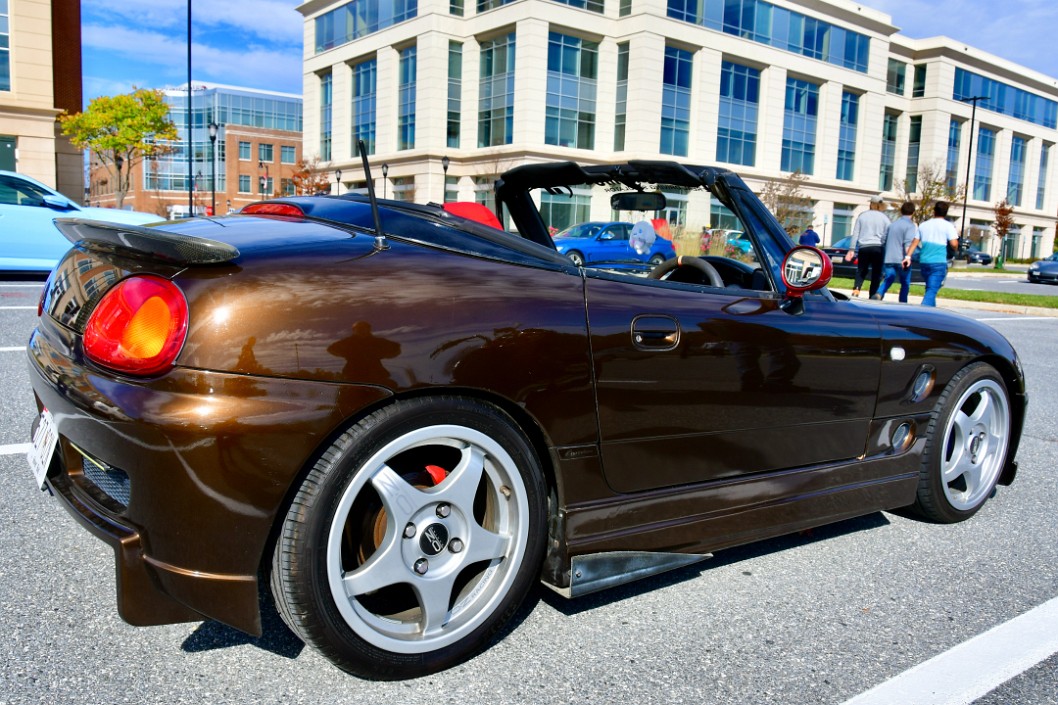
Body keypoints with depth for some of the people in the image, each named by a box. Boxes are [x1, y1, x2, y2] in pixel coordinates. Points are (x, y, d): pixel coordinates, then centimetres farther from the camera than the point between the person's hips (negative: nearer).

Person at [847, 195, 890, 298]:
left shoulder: (862, 216, 10)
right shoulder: (884, 218, 6)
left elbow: (855, 234, 6)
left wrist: (852, 249, 5)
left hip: (863, 248, 1)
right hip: (878, 248, -1)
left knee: (861, 272, 10)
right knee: (876, 274, 3)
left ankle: (856, 290, -14)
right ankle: (873, 297, -1)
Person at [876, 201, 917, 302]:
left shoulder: (892, 224, 14)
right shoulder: (911, 225, -4)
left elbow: (884, 240, 21)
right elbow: (908, 242, -20)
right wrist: (908, 256, -30)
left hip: (889, 259, 4)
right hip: (902, 259, -4)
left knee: (887, 280, 4)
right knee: (905, 284, 10)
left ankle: (879, 294, -25)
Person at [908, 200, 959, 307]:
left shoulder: (923, 225, 12)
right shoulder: (948, 226, -2)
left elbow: (915, 242, 9)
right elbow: (954, 244, -9)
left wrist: (908, 256, 9)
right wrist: (956, 235, 11)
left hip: (924, 262, 5)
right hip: (939, 263, -5)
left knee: (930, 289, 19)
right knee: (932, 290, -10)